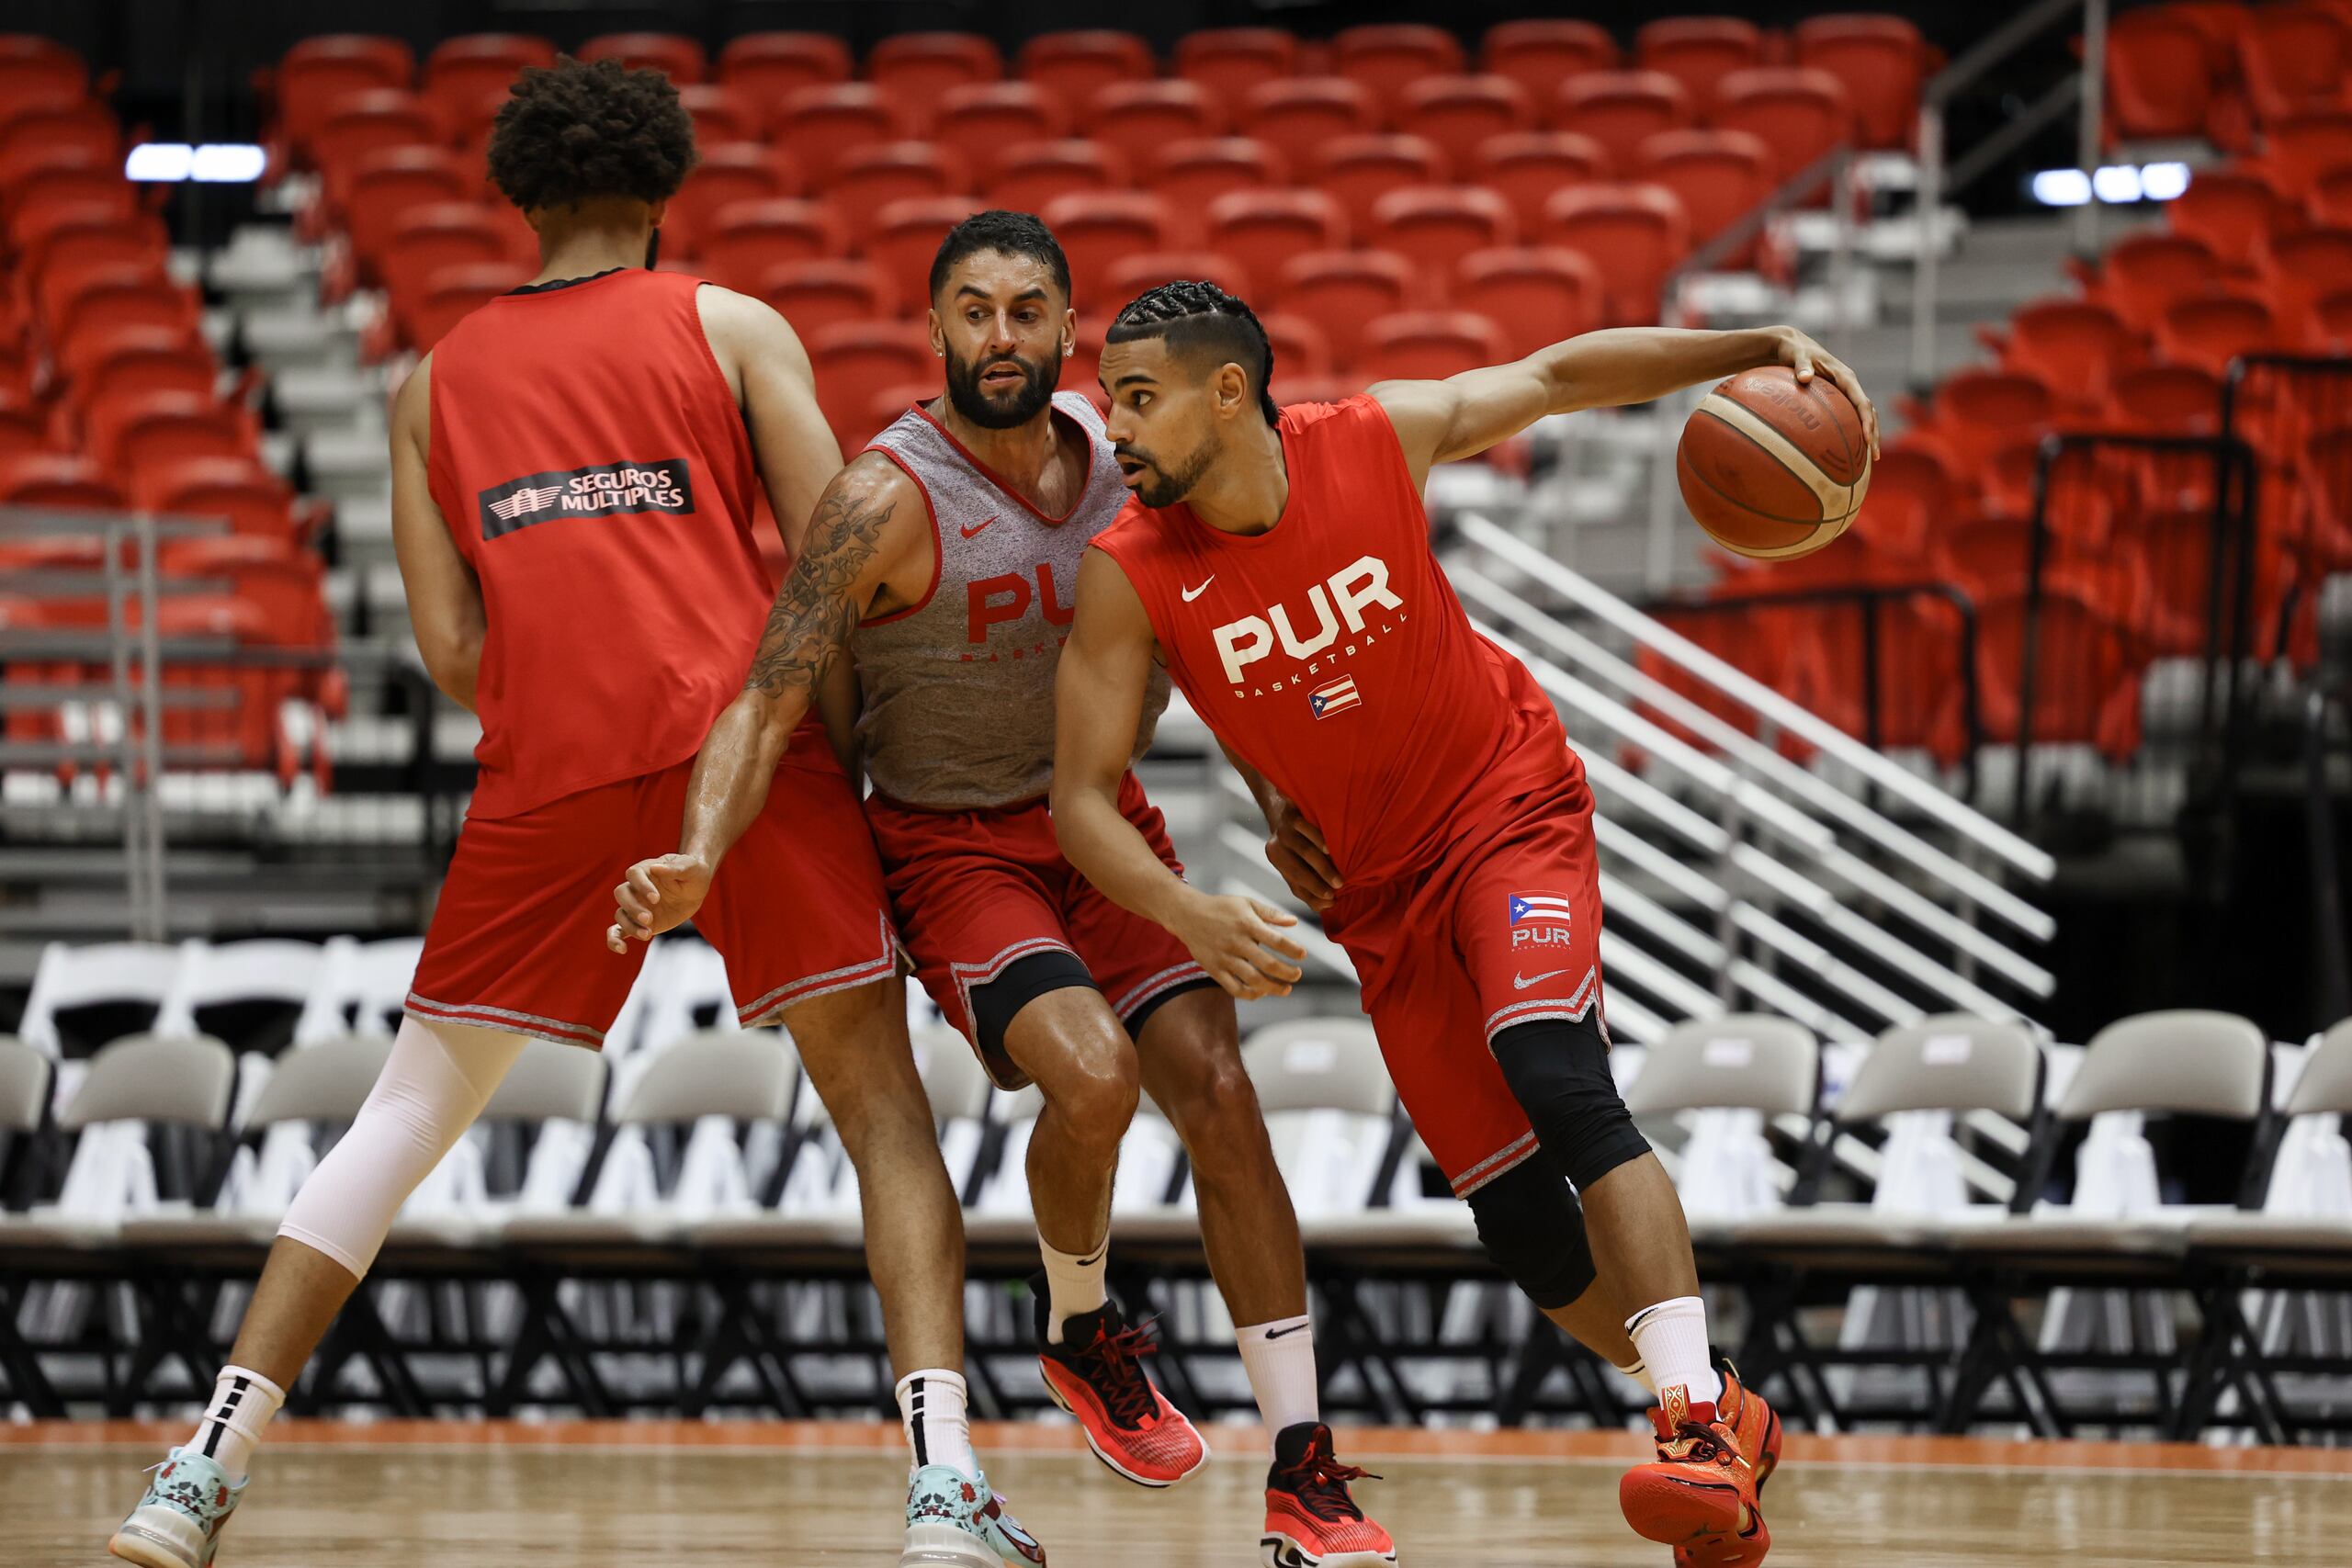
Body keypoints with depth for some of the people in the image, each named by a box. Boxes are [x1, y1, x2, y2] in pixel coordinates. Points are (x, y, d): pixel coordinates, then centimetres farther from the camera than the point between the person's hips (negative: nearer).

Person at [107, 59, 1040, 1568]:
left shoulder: (436, 379, 17)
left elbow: (452, 648, 10)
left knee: (406, 1118, 12)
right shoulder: (731, 326, 9)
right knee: (883, 1106, 4)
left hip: (549, 768, 2)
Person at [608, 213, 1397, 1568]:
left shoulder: (1120, 452, -3)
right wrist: (699, 860, -40)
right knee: (1093, 1073, -28)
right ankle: (1078, 1328, 5)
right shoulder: (889, 500, -21)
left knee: (1217, 1087, -11)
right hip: (952, 844, -5)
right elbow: (769, 706, -25)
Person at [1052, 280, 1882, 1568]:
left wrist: (1757, 351, -12)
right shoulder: (1129, 578, -16)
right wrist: (1191, 916, -36)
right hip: (1378, 891, 3)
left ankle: (1700, 1417, -34)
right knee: (1524, 1228, -1)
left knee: (1552, 1068, -29)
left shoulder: (1382, 438, -15)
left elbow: (1563, 374, -1)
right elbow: (1083, 799, -17)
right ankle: (1730, 1429, 19)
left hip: (1509, 807, -3)